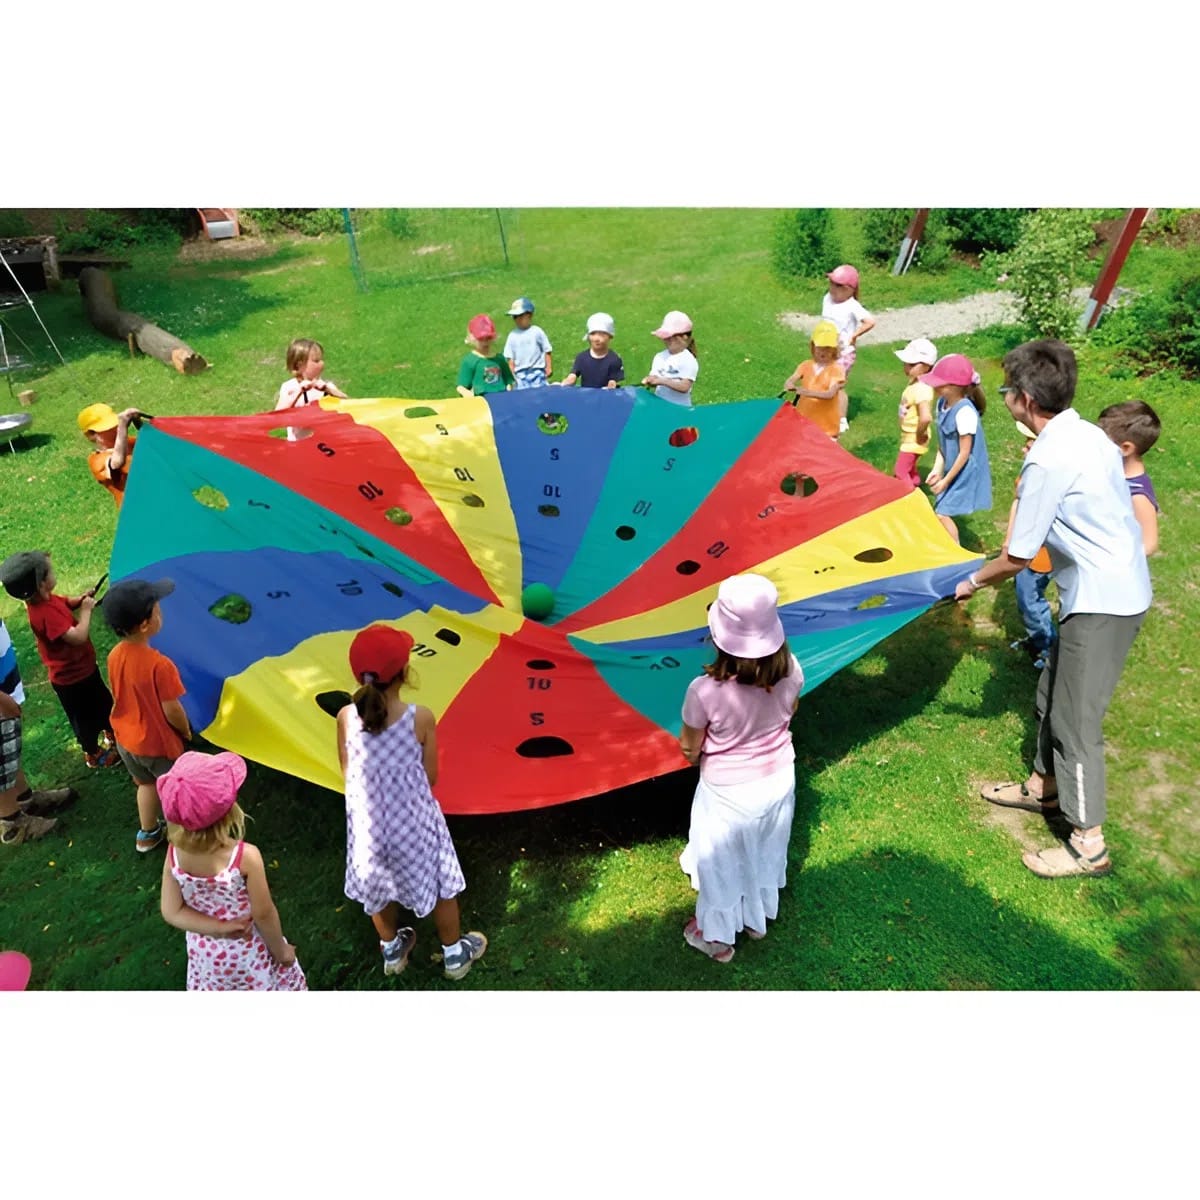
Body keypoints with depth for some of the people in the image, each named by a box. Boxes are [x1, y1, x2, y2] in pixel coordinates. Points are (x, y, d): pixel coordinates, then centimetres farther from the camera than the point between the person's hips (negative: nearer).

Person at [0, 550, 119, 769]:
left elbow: (66, 602, 14)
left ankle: (112, 734, 52)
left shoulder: (44, 600, -7)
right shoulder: (46, 613, -36)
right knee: (84, 717, 15)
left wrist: (81, 599, -7)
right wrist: (86, 609, -26)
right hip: (72, 677, -9)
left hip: (81, 667, 9)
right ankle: (93, 754, 36)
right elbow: (78, 637, -38)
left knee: (104, 702, 29)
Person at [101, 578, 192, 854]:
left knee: (146, 783, 28)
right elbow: (172, 711, -24)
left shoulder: (114, 656, -12)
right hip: (157, 743, -7)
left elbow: (122, 697, 2)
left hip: (126, 738, 7)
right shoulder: (159, 665, -33)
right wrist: (187, 731, -5)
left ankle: (148, 834, 46)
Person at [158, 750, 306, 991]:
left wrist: (220, 929, -17)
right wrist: (281, 950, -7)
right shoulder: (246, 856, -34)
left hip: (205, 953, 4)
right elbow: (263, 914, -22)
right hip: (248, 953, -4)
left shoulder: (174, 854, -22)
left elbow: (172, 912, -16)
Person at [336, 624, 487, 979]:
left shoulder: (346, 717, -16)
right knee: (439, 884, 21)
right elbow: (430, 777, -12)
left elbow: (348, 773, -3)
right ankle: (455, 954, 42)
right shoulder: (420, 717, -23)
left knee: (379, 887, 28)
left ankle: (392, 951, 51)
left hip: (369, 821, 3)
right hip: (413, 821, -3)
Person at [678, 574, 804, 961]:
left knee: (721, 864, 24)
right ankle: (759, 918, 59)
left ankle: (717, 937, 50)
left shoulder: (705, 691, -36)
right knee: (765, 854, 32)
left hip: (727, 793, -4)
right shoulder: (790, 670, -24)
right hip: (778, 780, 4)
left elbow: (690, 752, -19)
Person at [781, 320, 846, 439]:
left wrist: (808, 392, -37)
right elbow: (789, 382, -7)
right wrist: (790, 386, -32)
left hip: (825, 424, -4)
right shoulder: (806, 365, 5)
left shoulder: (837, 369, -8)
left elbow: (830, 394, -21)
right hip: (803, 420, 4)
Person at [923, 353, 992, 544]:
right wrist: (937, 471, -1)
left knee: (942, 515, -5)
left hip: (965, 474, -8)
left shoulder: (964, 412, -28)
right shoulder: (942, 404, -2)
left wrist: (945, 481, -16)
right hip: (953, 471, 8)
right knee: (944, 514, 16)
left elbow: (964, 453, -22)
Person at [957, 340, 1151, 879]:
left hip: (1101, 603, -9)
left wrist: (972, 581, 1)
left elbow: (1017, 557, -17)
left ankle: (1089, 844, 16)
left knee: (1075, 721, 2)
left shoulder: (1047, 461, -23)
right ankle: (1045, 787, 41)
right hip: (1120, 584, 9)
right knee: (1053, 697, 22)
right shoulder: (1088, 434, 5)